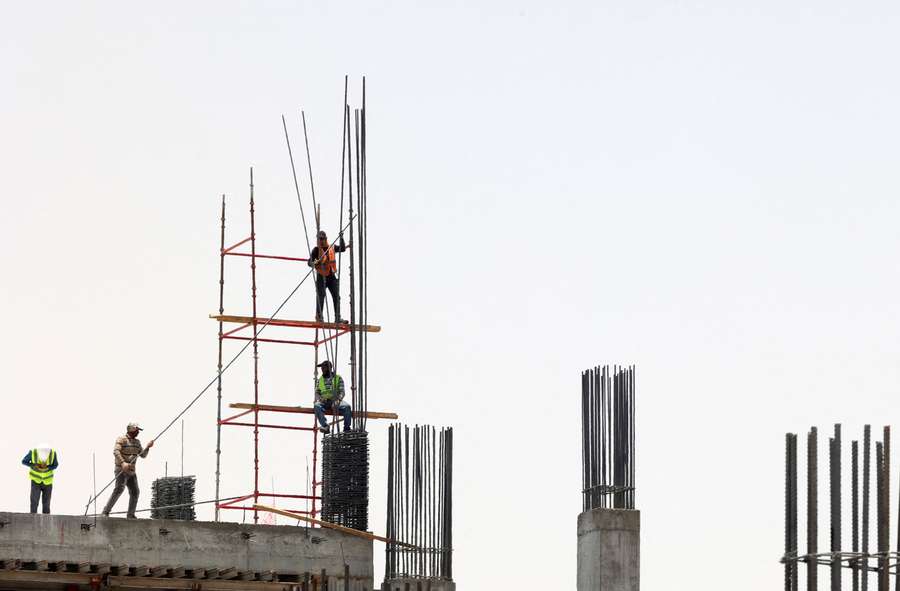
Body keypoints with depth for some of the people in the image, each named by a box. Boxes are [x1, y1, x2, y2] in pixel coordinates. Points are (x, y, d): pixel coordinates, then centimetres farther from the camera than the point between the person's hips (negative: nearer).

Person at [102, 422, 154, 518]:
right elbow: (116, 452, -23)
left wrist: (147, 447, -2)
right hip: (121, 471, -8)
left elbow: (143, 455, 17)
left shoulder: (137, 442, 16)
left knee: (135, 491, 3)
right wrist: (123, 463, -37)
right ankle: (106, 512, -23)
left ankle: (130, 514, 11)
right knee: (119, 489, -22)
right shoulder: (121, 440, -8)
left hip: (131, 471, 8)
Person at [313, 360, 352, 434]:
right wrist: (319, 399, -13)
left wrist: (338, 400, -23)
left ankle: (346, 428, -27)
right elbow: (317, 392, 11)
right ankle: (325, 426, -44)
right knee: (317, 406, -33)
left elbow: (342, 392, -1)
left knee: (347, 407, -33)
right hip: (324, 402, 2)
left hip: (336, 401, -2)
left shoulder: (338, 378, 6)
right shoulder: (320, 380, 15)